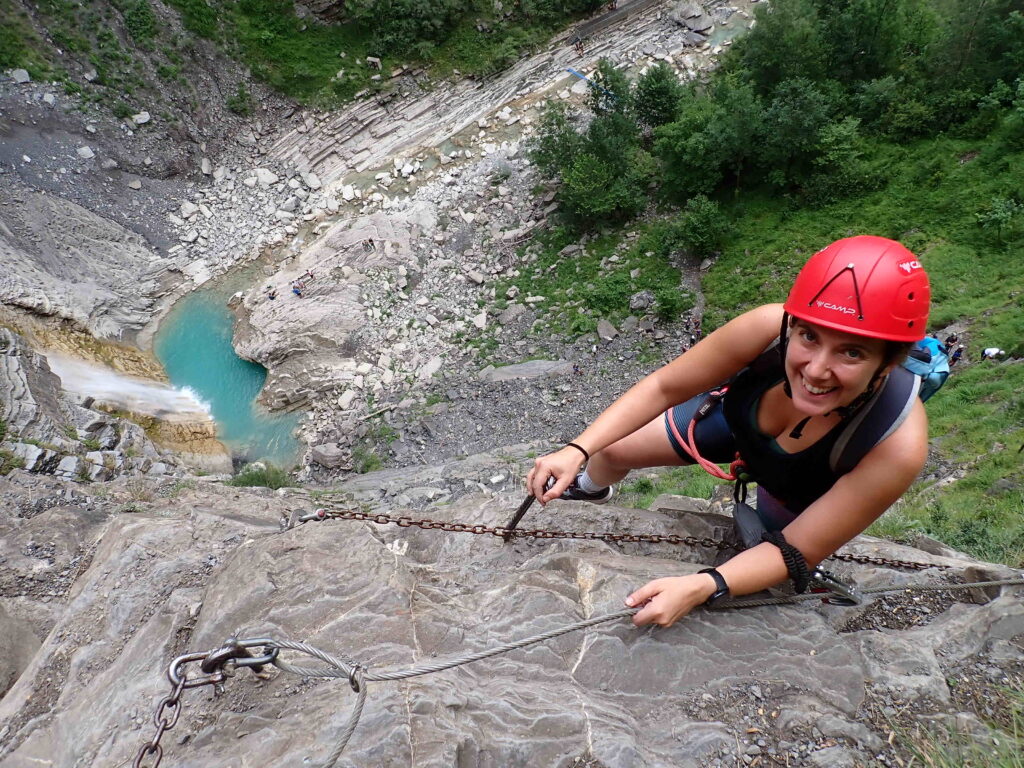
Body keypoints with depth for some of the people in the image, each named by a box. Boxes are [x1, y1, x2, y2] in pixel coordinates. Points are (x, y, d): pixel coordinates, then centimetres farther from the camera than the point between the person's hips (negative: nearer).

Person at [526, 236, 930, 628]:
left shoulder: (899, 447, -42)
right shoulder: (768, 327, -40)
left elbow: (795, 551, -31)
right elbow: (663, 386, -24)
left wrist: (700, 587, -46)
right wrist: (577, 451, -33)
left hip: (803, 498, -1)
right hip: (735, 421, 2)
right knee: (611, 450, 11)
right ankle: (591, 488, 49)